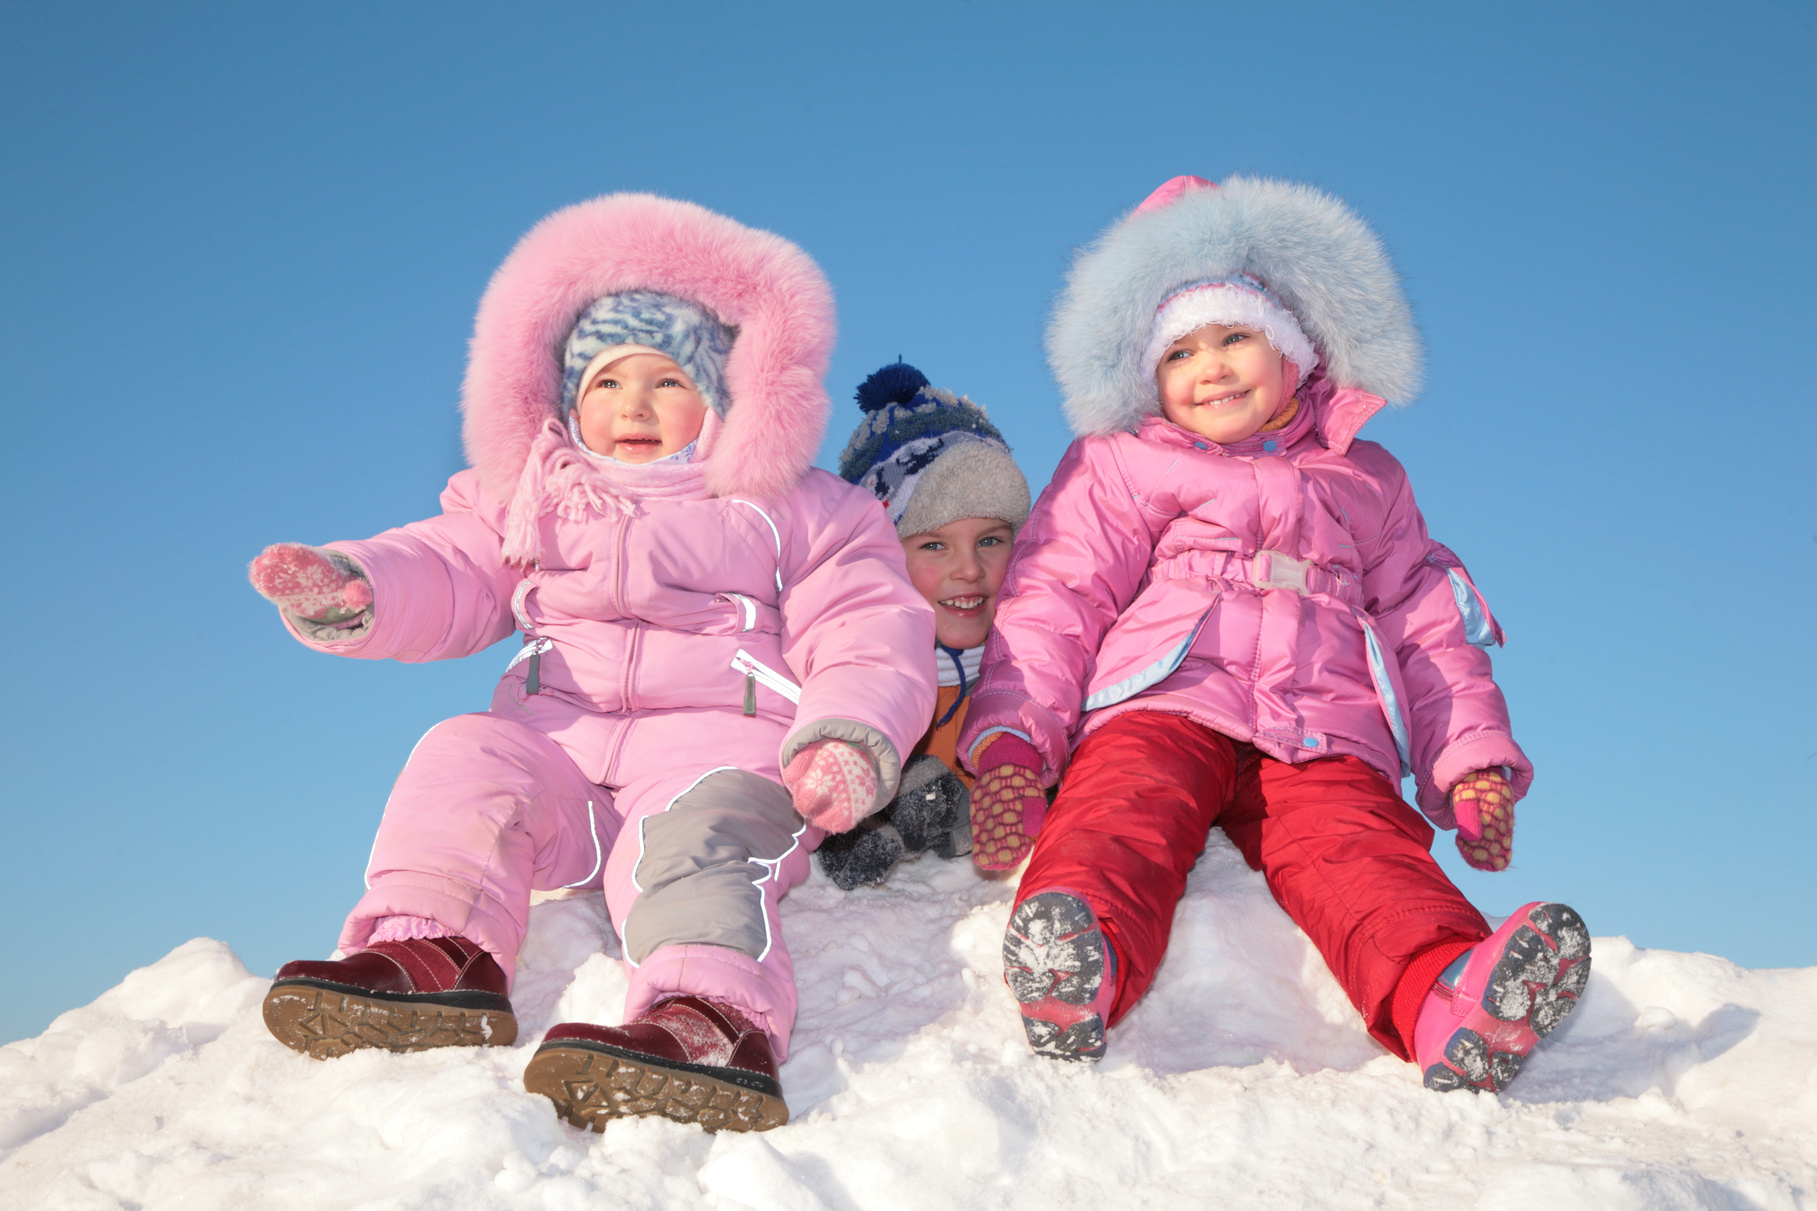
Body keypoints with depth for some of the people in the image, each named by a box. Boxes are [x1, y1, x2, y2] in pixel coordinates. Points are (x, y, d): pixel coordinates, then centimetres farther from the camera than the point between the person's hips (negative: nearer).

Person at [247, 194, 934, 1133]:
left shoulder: (801, 512, 11)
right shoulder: (530, 498, 23)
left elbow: (865, 634, 3)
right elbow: (448, 573, 15)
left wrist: (847, 735, -17)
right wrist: (347, 587, -8)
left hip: (720, 743, -4)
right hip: (559, 733, 5)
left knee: (692, 834, -35)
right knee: (463, 759, -22)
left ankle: (715, 1020, -56)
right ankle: (431, 949, -32)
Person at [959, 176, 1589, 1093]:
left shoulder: (1365, 479, 33)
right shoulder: (1117, 465, 25)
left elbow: (1429, 623, 30)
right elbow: (1054, 602, 12)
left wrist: (1474, 763, 11)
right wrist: (1010, 742, -7)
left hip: (1324, 736, 1)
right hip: (1159, 706, -1)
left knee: (1361, 851, -32)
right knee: (1122, 813, -36)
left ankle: (1452, 1003, -59)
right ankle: (1081, 960, -64)